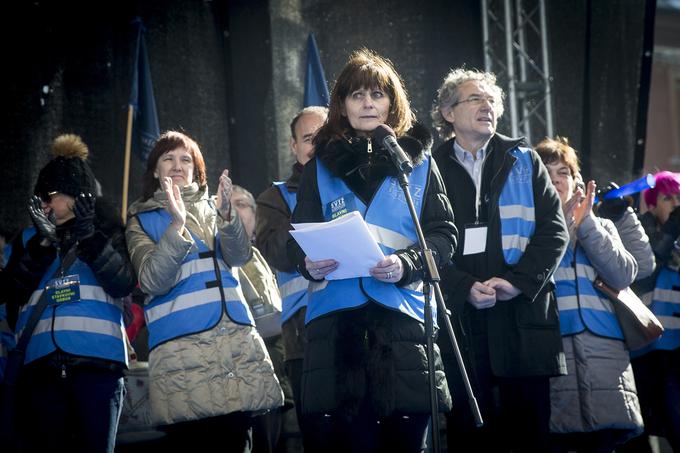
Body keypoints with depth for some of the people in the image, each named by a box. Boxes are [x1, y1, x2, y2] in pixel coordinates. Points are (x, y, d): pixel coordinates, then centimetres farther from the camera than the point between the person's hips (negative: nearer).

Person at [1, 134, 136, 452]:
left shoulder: (105, 231, 14)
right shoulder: (30, 239, 20)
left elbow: (124, 283, -2)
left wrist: (89, 236, -10)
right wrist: (44, 243, -5)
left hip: (97, 360, -2)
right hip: (42, 363, 2)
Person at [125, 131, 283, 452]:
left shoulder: (212, 208, 20)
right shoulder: (142, 221, 11)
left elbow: (240, 256, 1)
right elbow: (153, 282, -6)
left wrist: (225, 215, -18)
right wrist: (177, 225, -18)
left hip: (236, 338, 3)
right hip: (180, 345, -3)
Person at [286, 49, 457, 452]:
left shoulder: (418, 161, 11)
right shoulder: (322, 165, 14)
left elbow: (444, 233, 5)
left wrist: (406, 264, -13)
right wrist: (310, 263, -12)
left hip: (402, 316, 0)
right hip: (336, 317, 0)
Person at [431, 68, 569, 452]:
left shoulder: (523, 161, 14)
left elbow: (554, 229, 5)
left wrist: (518, 280, -8)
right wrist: (465, 289, -13)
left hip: (522, 315, 1)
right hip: (459, 318, -1)